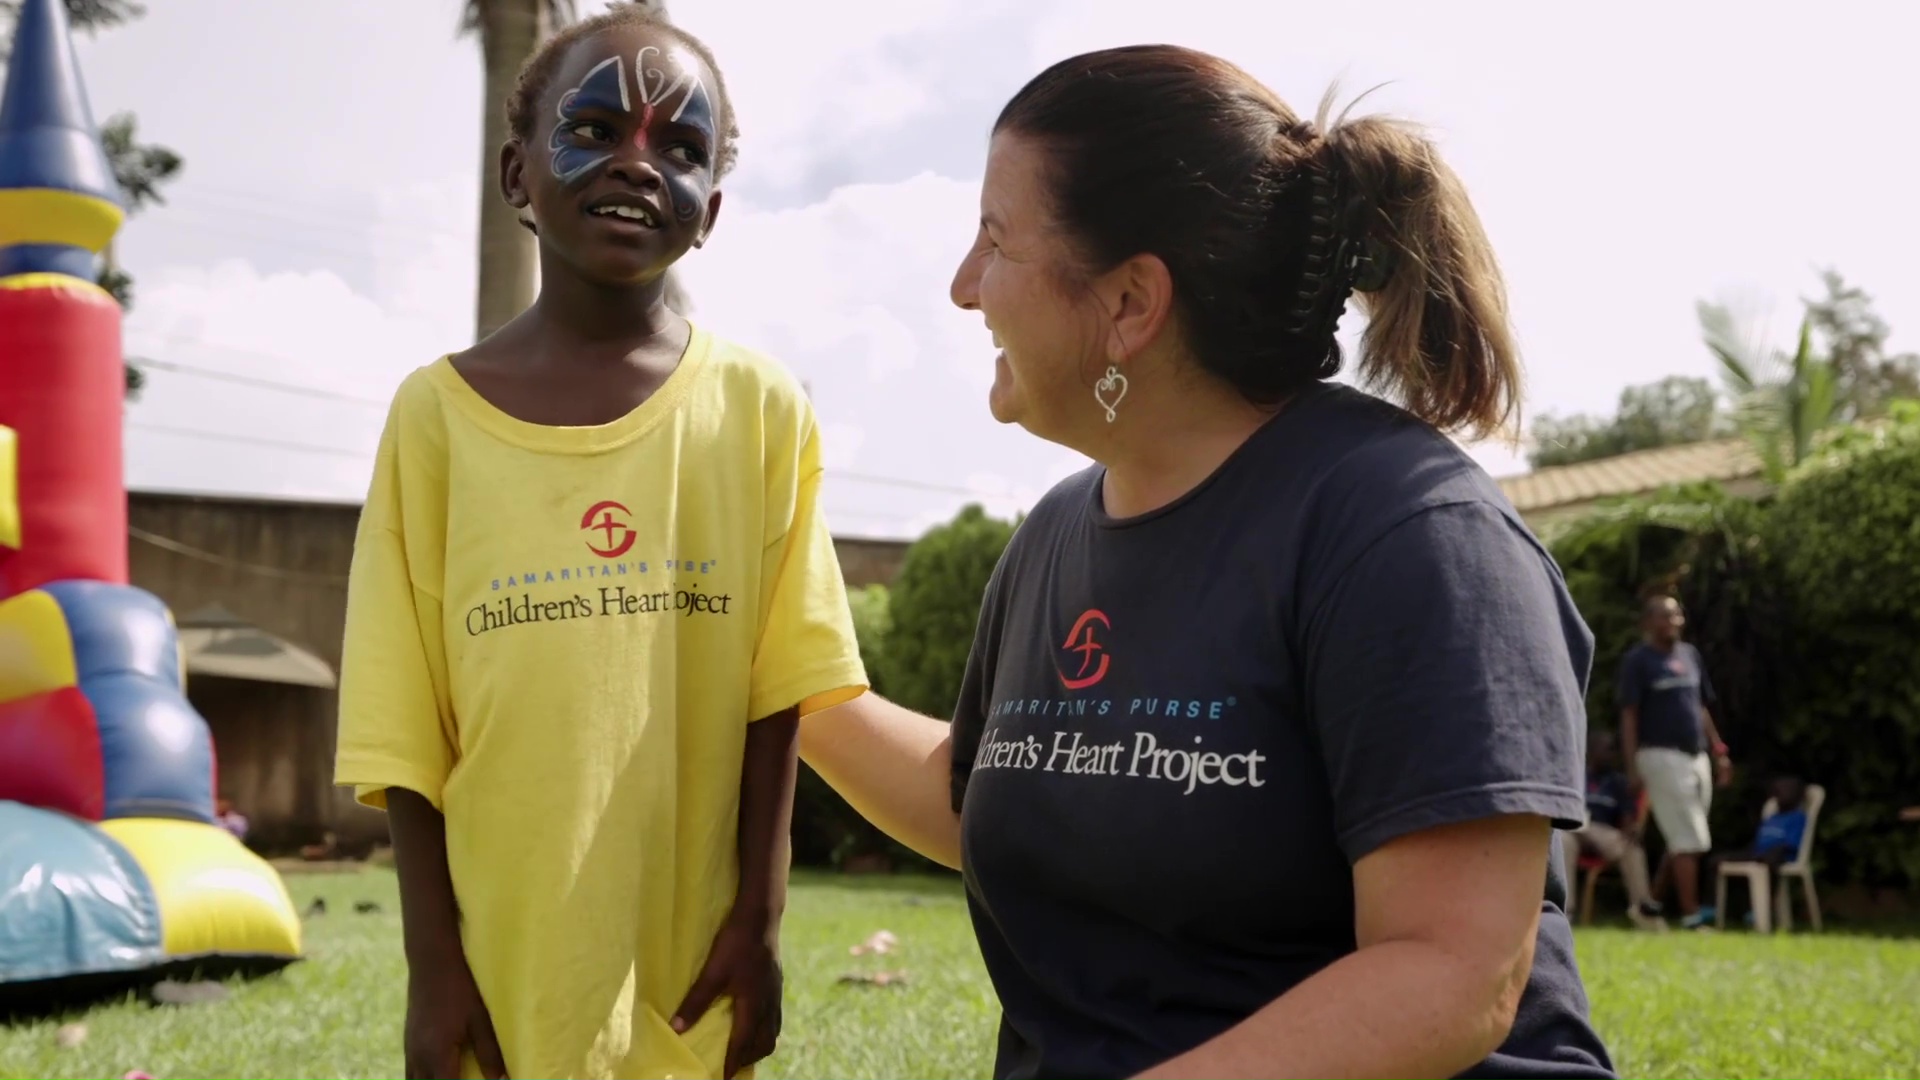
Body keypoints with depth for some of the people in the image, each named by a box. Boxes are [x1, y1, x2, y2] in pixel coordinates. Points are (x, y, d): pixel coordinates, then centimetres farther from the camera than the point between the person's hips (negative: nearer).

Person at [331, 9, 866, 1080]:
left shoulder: (760, 408, -1)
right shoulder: (438, 411, -2)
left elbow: (778, 688, 0)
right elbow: (405, 729, -1)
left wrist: (762, 914, -4)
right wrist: (434, 960, -3)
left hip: (688, 951, 0)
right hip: (505, 954, 0)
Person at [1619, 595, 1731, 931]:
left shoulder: (1690, 654, 13)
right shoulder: (1637, 660, -7)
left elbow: (1702, 708, 19)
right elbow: (1628, 715, -10)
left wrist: (1719, 752, 14)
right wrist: (1632, 767, -15)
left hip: (1696, 756, 7)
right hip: (1661, 755, -7)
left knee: (1684, 840, 10)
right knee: (1689, 840, -10)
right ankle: (1691, 915, -6)